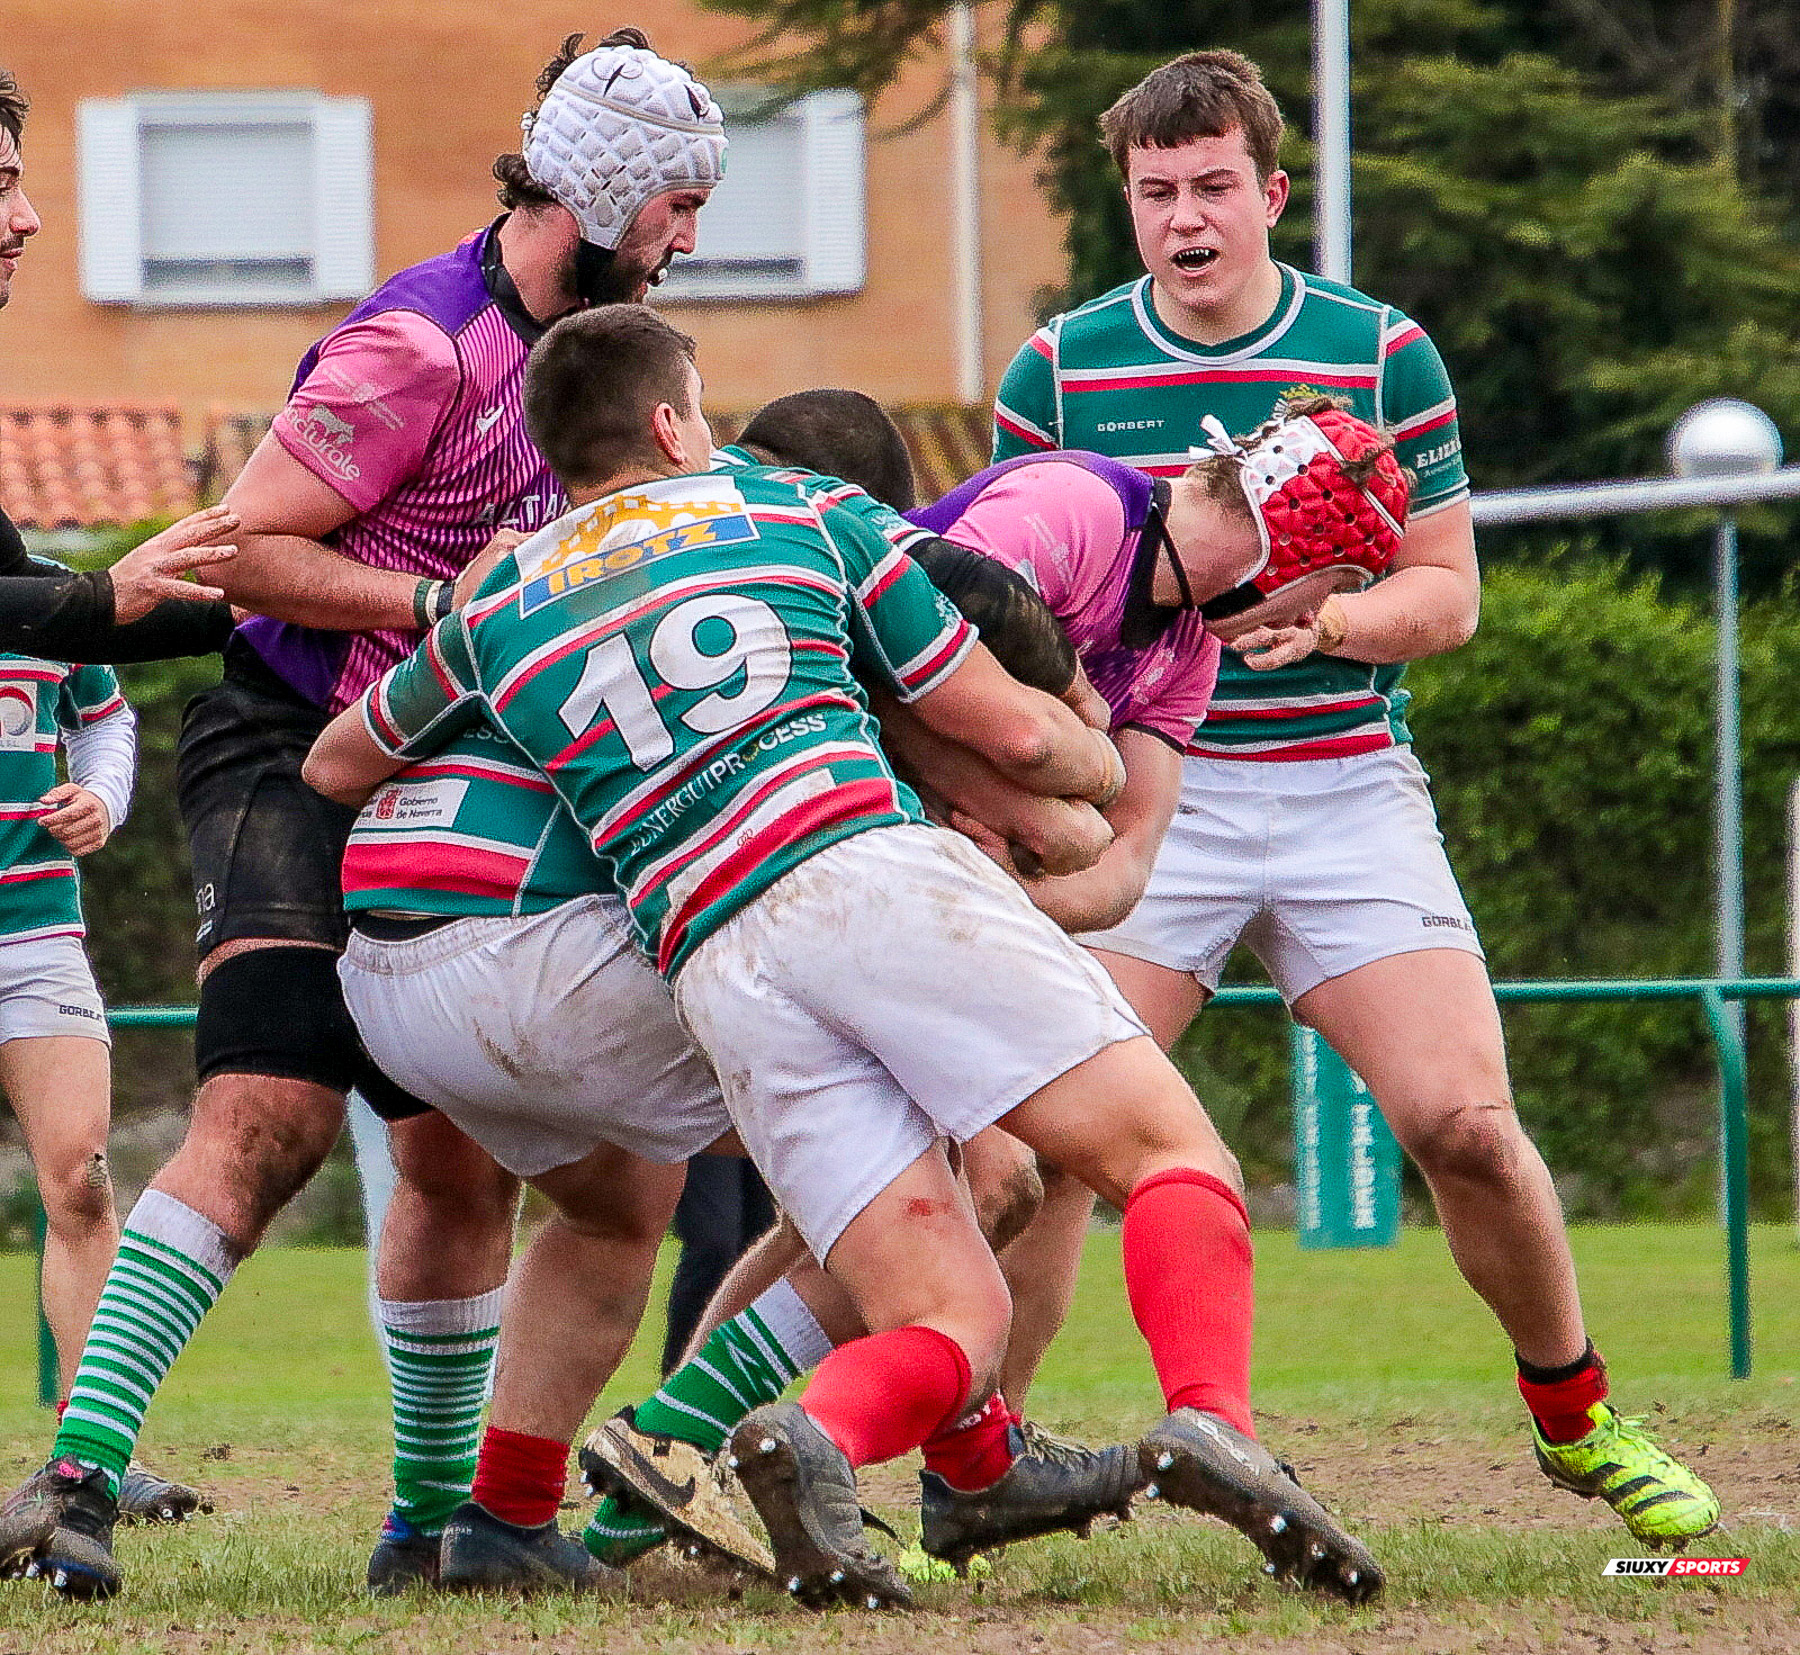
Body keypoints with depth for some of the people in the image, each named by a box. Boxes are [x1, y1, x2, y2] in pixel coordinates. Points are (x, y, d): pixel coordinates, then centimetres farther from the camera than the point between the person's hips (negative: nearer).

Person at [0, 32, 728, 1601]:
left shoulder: (568, 341, 13)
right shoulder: (420, 345, -17)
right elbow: (247, 548, -18)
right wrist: (442, 604, -19)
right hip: (295, 760, -9)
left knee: (465, 1153, 10)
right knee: (270, 1115, -25)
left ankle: (435, 1512, 23)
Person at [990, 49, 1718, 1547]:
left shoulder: (1383, 353, 2)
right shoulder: (1062, 366, 3)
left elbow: (1447, 591, 4)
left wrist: (1321, 621, -15)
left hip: (1348, 790, 0)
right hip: (1144, 791, 0)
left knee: (1464, 1122, -10)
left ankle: (1575, 1414, 14)